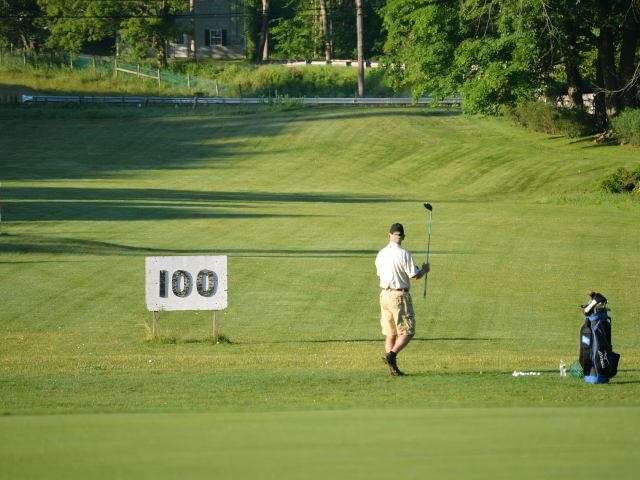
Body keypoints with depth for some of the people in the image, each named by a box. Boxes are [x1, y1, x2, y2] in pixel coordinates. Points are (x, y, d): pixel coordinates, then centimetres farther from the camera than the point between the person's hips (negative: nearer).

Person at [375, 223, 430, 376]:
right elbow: (415, 275, -13)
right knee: (407, 332, 0)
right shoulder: (403, 254, -15)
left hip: (384, 294, 6)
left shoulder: (381, 254, 5)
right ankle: (391, 355, -20)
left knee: (390, 333, 11)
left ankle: (393, 367, 8)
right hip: (399, 295, -6)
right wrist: (424, 270, 9)